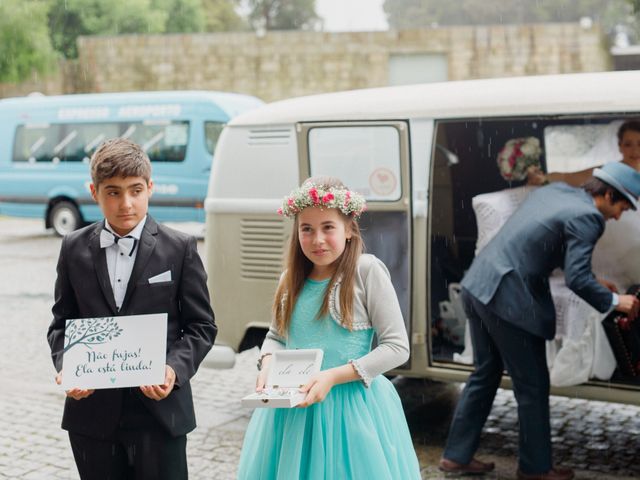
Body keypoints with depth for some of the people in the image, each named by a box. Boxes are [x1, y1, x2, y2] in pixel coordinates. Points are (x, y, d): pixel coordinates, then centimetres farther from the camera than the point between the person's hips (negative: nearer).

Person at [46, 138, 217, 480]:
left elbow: (201, 326, 0)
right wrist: (65, 366, -9)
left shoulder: (180, 249, -2)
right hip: (93, 411, 2)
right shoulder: (74, 249, 5)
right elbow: (61, 322, 10)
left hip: (159, 410, -2)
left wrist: (175, 369, -17)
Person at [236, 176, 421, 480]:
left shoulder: (367, 270, -11)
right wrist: (268, 367, -5)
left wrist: (332, 376, -19)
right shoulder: (292, 279, 5)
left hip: (351, 407, -4)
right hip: (293, 410, 5)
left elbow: (397, 347, -12)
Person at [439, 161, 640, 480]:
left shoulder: (555, 190, 15)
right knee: (533, 386, 7)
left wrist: (595, 283, 27)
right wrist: (613, 301, -3)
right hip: (509, 299, -9)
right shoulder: (586, 217, -11)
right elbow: (576, 279, -19)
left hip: (478, 285, 9)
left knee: (485, 374, 20)